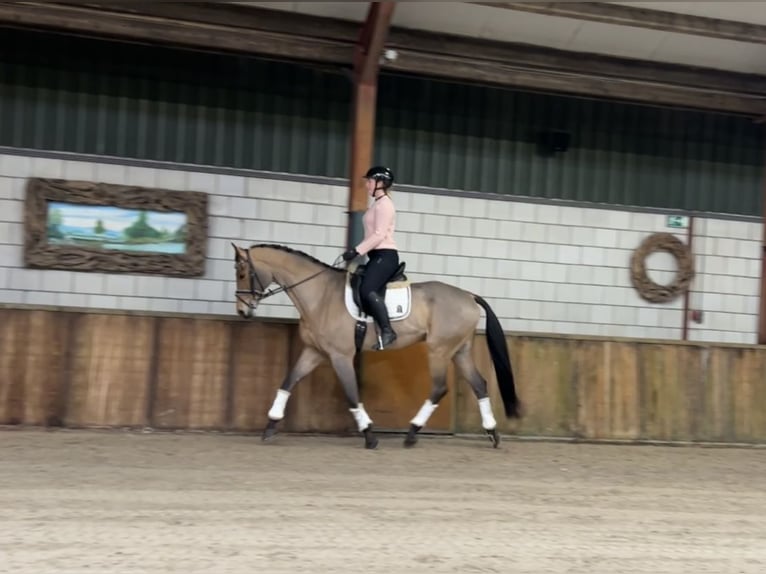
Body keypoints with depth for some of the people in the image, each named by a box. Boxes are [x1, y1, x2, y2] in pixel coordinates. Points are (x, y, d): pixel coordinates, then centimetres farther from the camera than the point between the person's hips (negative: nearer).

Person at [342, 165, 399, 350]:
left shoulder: (384, 204, -9)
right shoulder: (377, 204, 21)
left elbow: (379, 235, -18)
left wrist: (357, 251, -20)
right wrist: (357, 252, 16)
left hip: (385, 255, -11)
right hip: (377, 256, 11)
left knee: (367, 290, -26)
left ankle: (387, 331, -25)